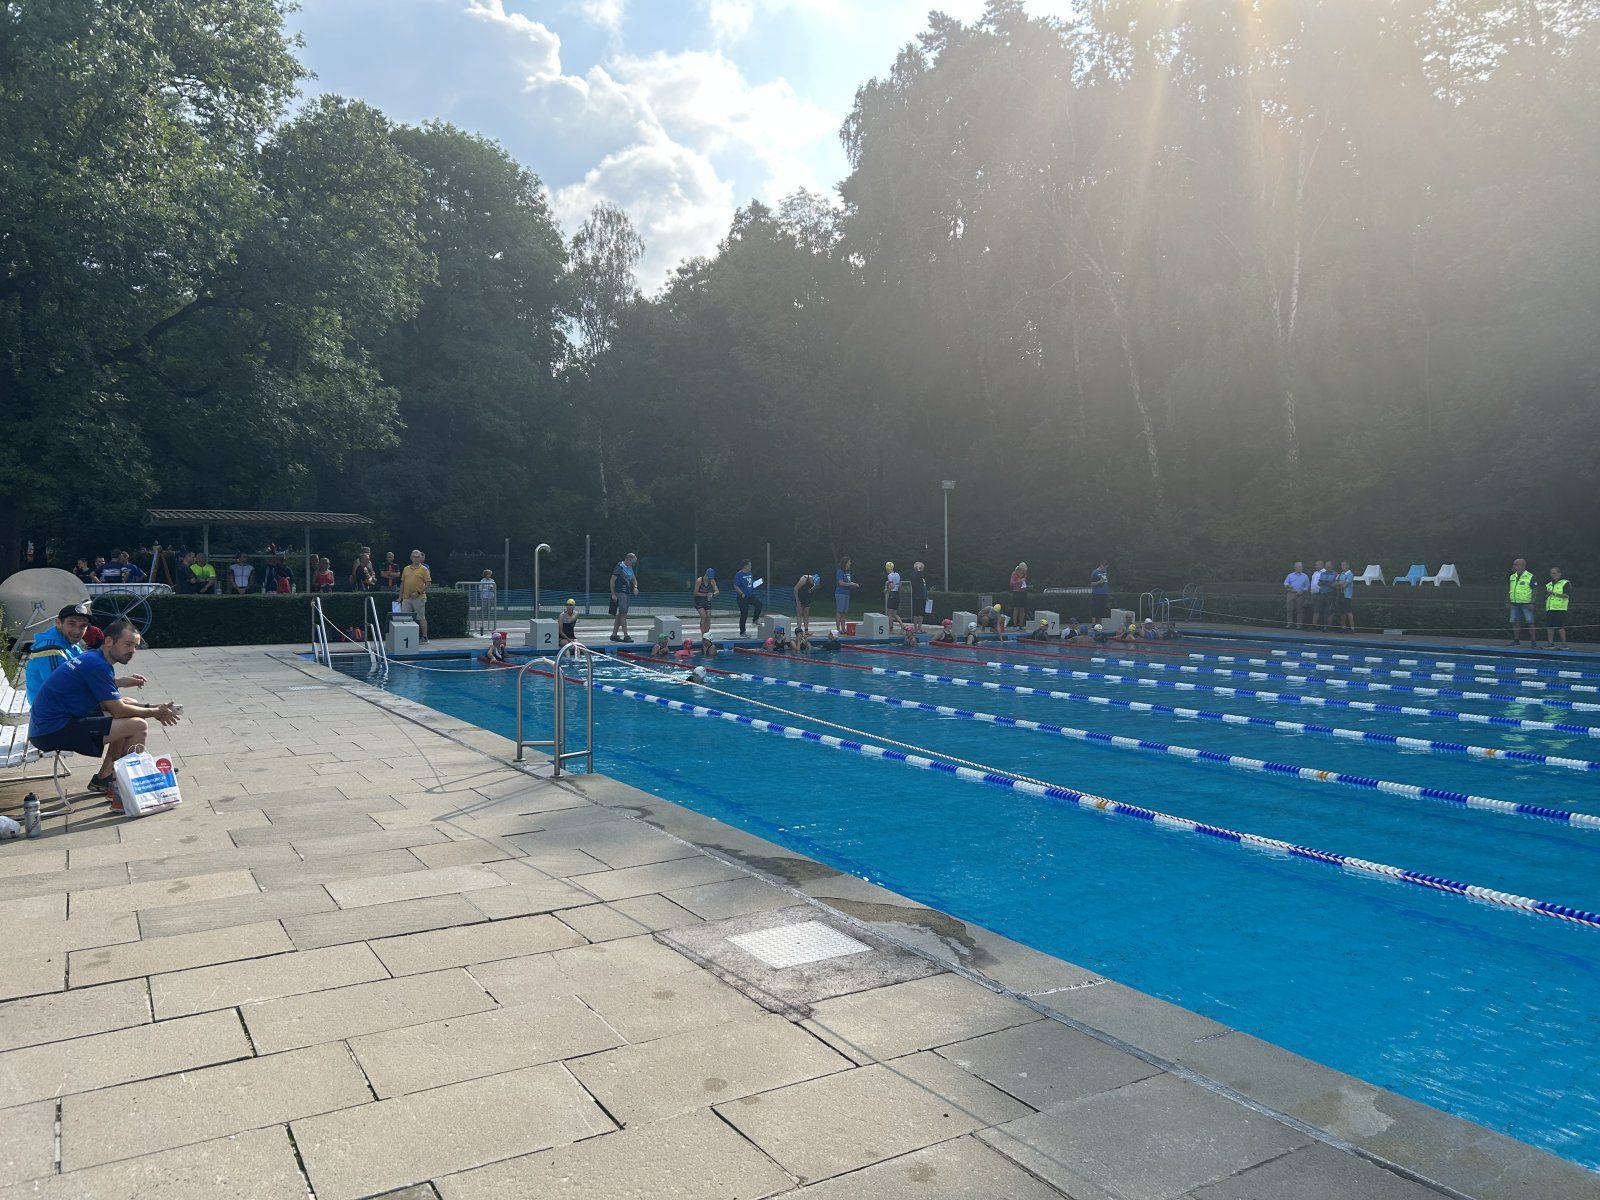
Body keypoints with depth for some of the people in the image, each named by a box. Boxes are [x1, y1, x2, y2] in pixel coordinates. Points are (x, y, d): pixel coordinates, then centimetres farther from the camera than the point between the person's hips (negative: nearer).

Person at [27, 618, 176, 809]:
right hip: (54, 732, -11)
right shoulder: (97, 665, -18)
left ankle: (103, 779, 22)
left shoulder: (91, 657, 13)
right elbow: (118, 710, -15)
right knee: (138, 726, -17)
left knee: (127, 719, 19)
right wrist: (155, 712, -4)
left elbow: (111, 702, 19)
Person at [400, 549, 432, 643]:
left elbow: (428, 584, -7)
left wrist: (418, 592, -15)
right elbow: (402, 583, 17)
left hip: (419, 598, -5)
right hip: (406, 598, 5)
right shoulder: (406, 569, 13)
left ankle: (424, 638, 7)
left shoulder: (424, 569, -2)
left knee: (421, 618, 1)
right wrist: (400, 597, 13)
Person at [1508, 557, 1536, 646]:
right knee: (1514, 622, 4)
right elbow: (1509, 590, 17)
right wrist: (1508, 602, 12)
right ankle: (1516, 640, 13)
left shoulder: (1530, 577, -6)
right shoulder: (1512, 577, 11)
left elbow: (1534, 591, -7)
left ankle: (1533, 641, 3)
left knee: (1530, 623, -4)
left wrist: (1532, 603, -14)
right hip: (1514, 604, 5)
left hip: (1526, 604, -5)